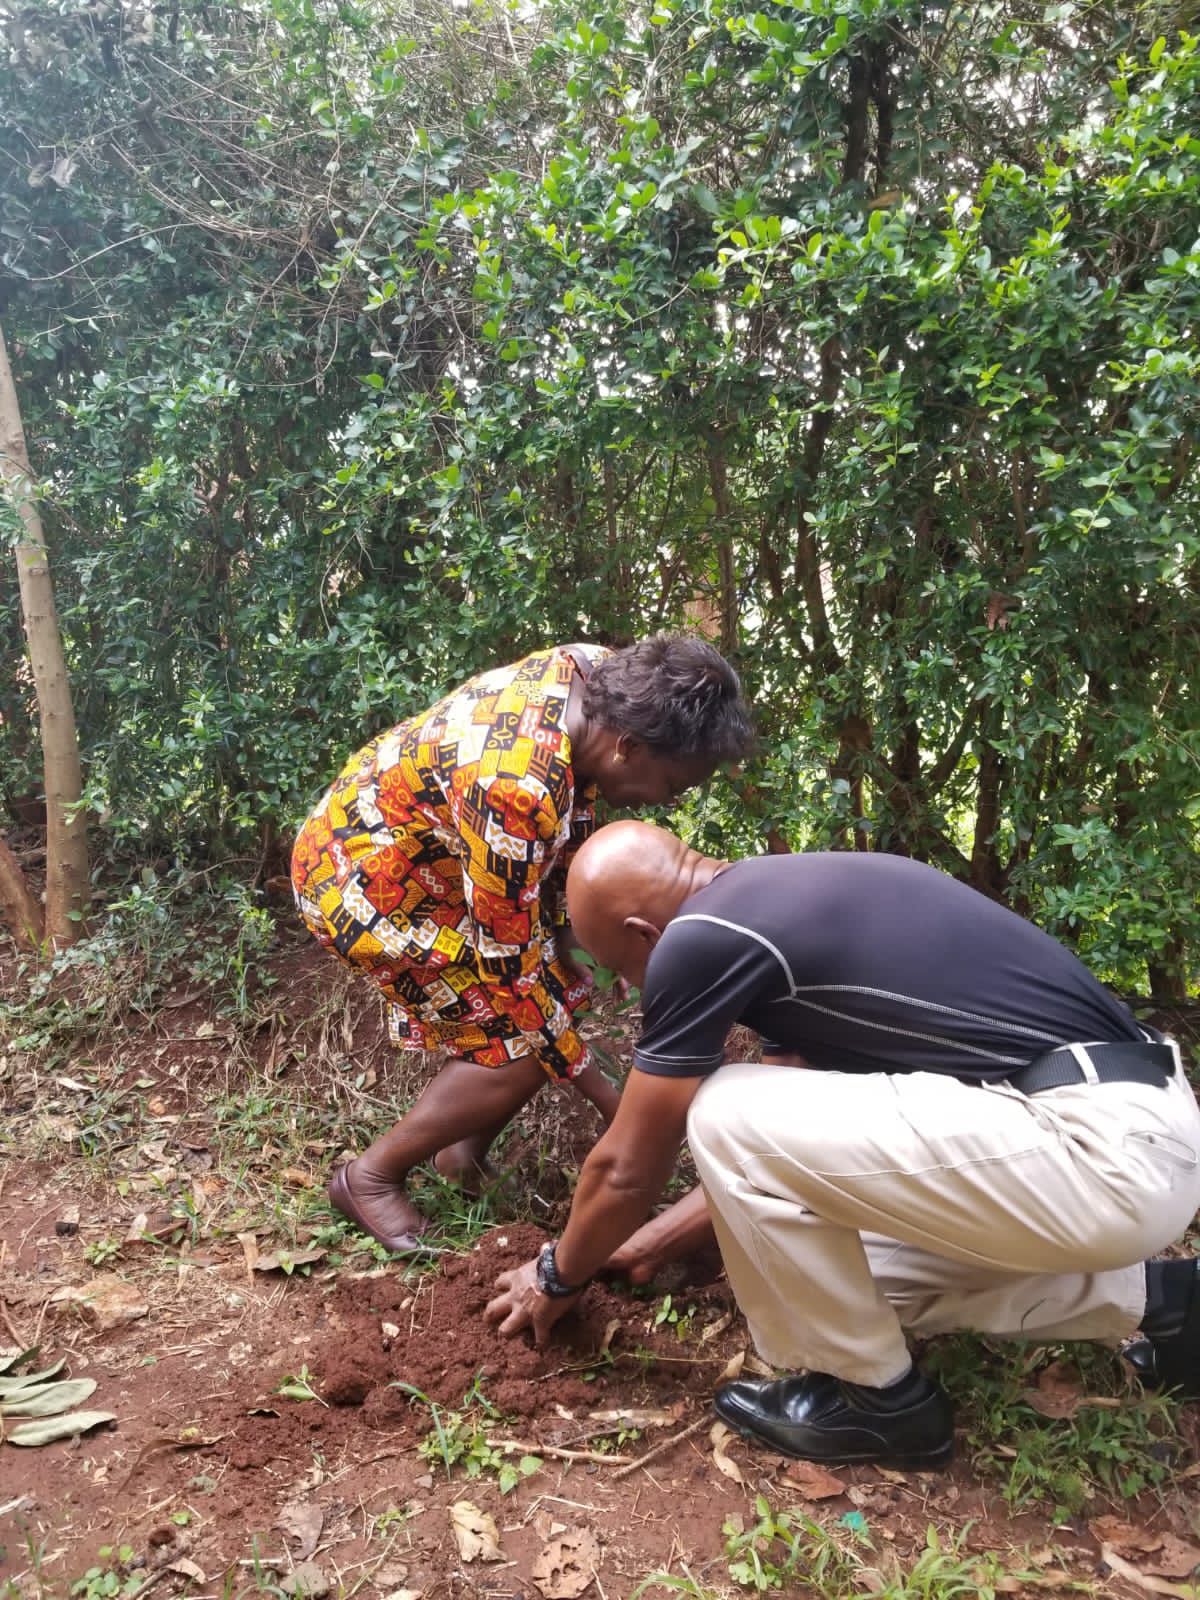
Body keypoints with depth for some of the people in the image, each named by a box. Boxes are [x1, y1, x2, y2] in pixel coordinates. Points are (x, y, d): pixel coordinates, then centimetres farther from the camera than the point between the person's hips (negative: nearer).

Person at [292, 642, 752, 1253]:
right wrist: (605, 1095, -18)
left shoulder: (600, 672, -14)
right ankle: (371, 1177, 8)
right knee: (519, 1047, -10)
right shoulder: (512, 789, -39)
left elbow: (569, 830, 5)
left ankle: (467, 1153, 22)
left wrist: (565, 929, 8)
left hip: (429, 848, 9)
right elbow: (510, 963, -28)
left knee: (564, 986, 5)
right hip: (359, 881, -9)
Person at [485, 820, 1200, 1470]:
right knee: (837, 1265, 22)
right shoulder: (787, 898, 16)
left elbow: (629, 1168, 0)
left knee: (727, 1116, -10)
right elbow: (780, 1136, 26)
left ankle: (876, 1398, 9)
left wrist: (559, 1276, 20)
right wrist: (663, 1238, 34)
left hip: (1100, 1148, -10)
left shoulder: (702, 937, -12)